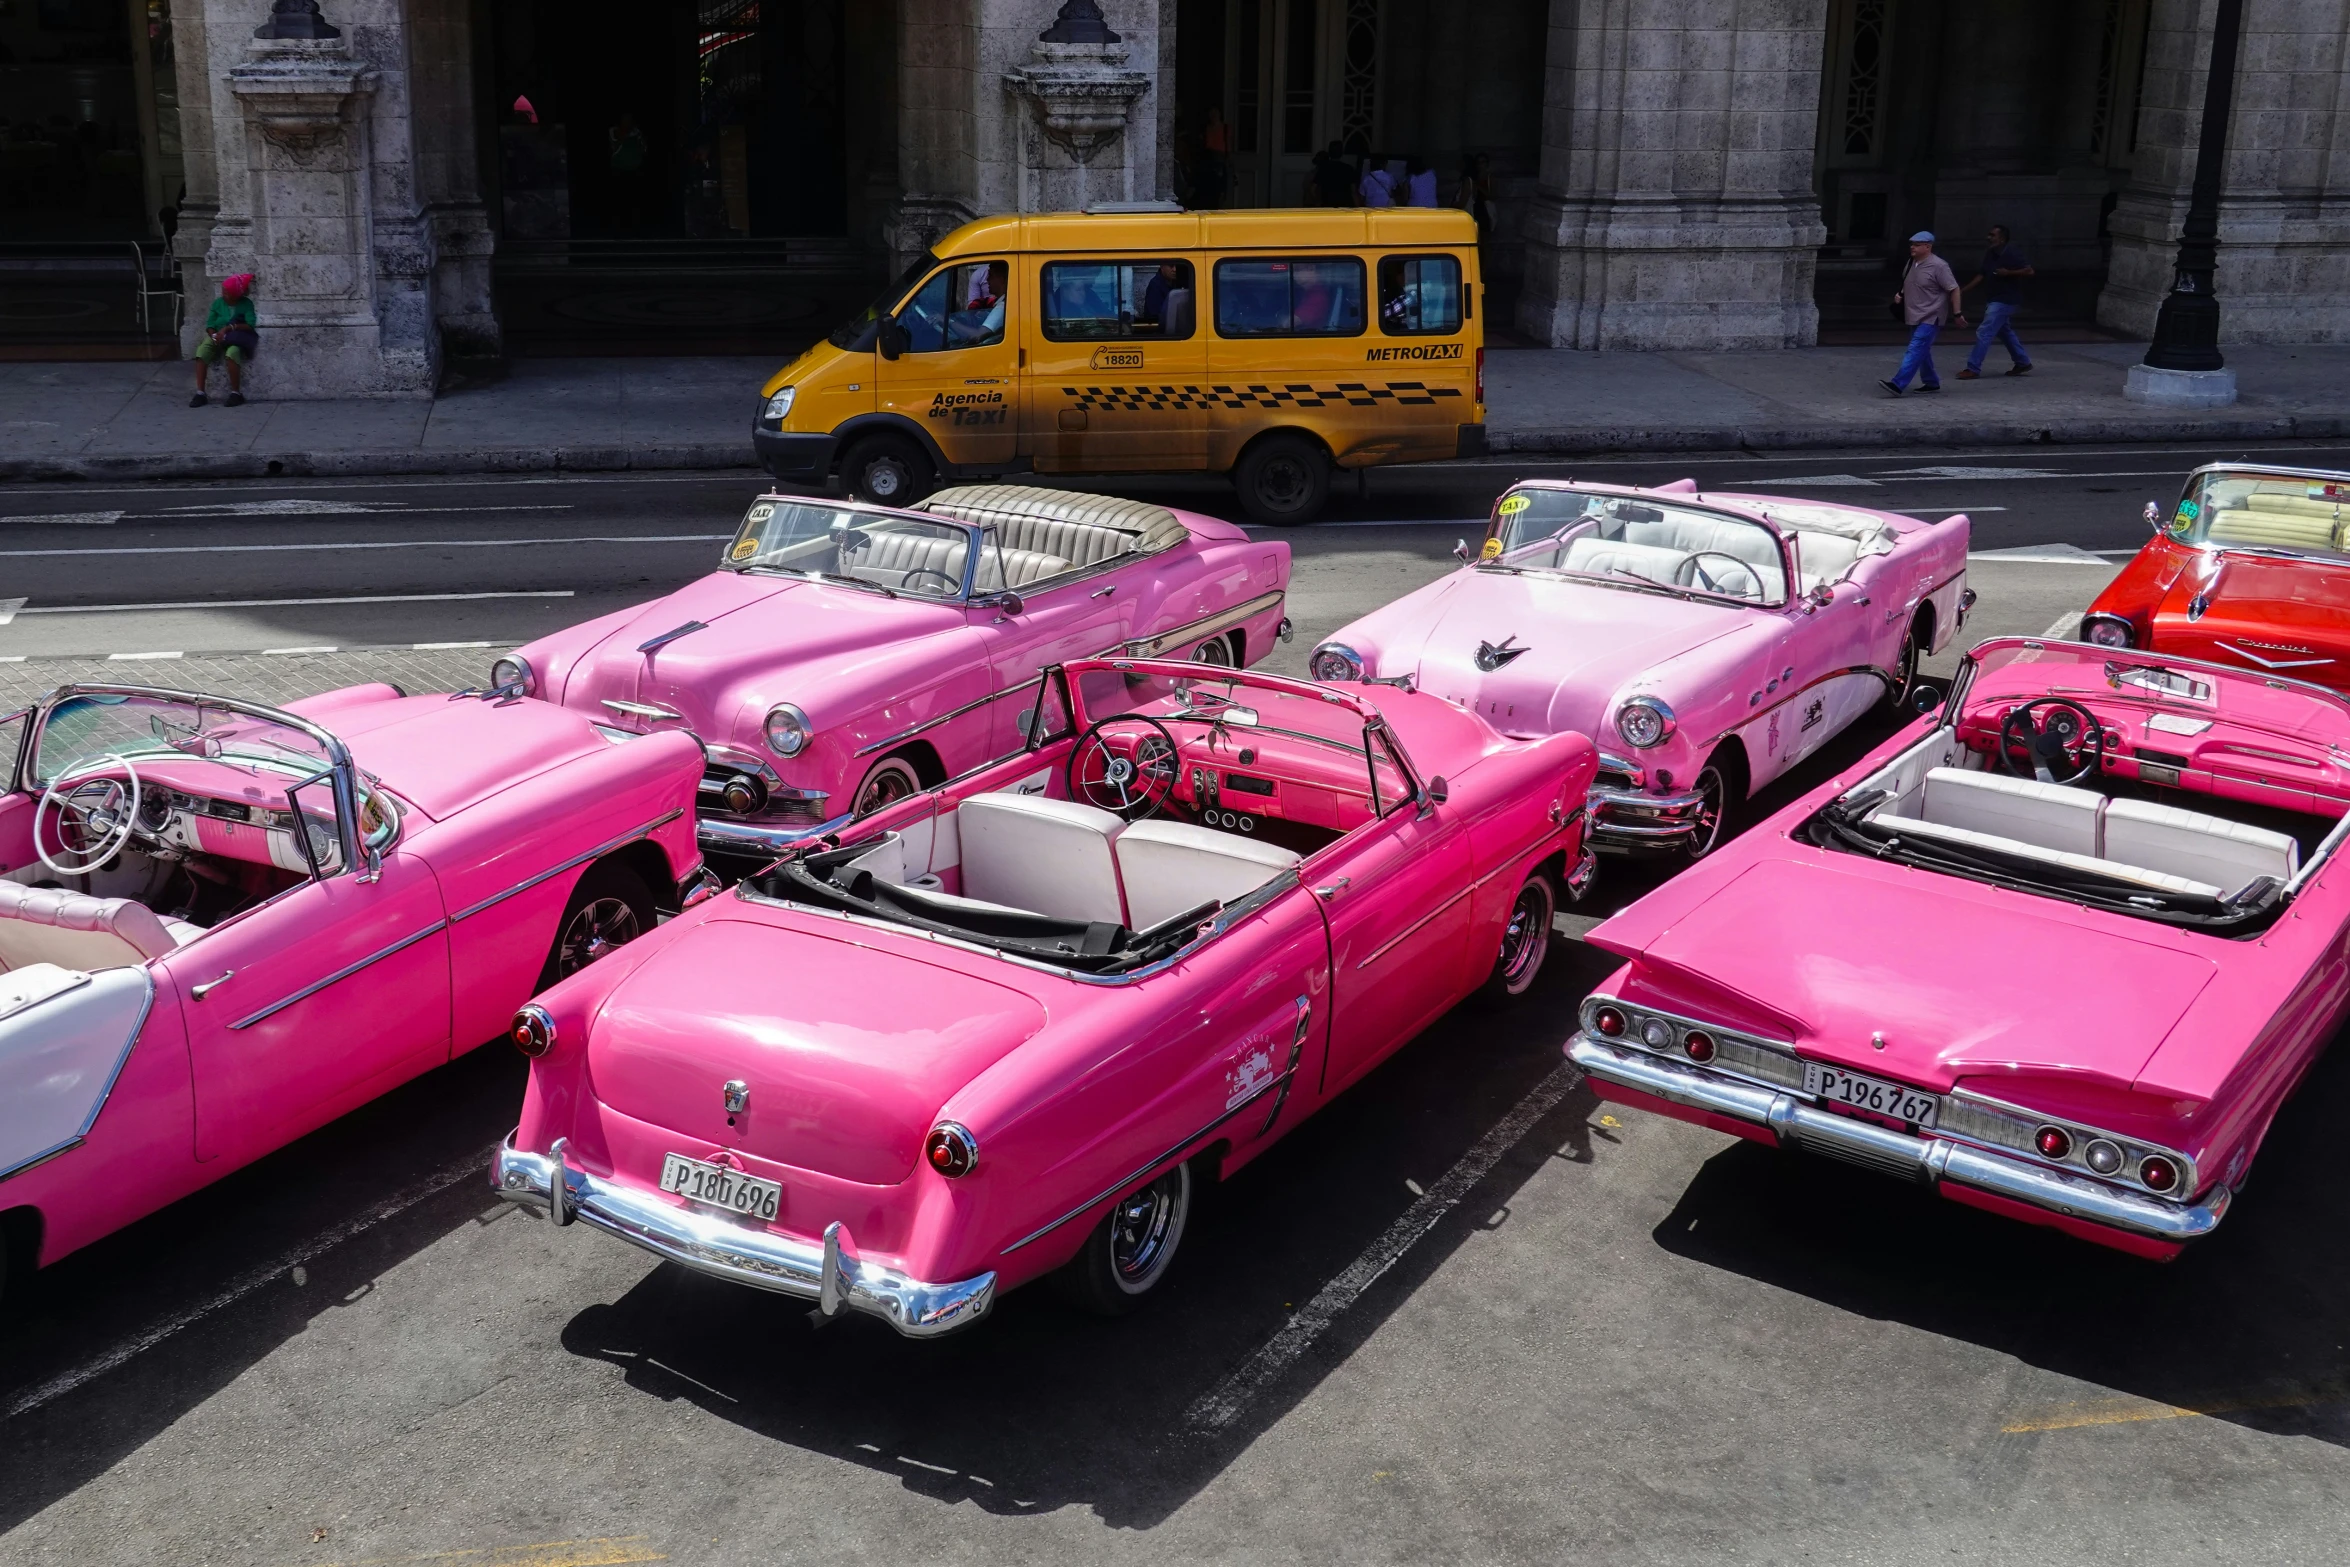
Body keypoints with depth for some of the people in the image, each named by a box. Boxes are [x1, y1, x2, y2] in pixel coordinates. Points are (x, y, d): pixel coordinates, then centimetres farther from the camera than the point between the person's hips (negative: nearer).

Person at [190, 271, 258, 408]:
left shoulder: (246, 304, -5)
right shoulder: (218, 303, 4)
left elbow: (250, 325, -16)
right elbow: (209, 325, 2)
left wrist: (229, 327, -25)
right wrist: (214, 336, -19)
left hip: (237, 337, -4)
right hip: (217, 336, 4)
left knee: (231, 353, -39)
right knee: (201, 352, -27)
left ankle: (236, 393, -27)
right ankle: (200, 393, -28)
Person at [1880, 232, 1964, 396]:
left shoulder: (1938, 266, -15)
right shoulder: (1912, 263, 8)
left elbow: (1954, 289, -12)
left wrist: (1957, 314, -13)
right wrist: (1900, 295, 5)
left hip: (1930, 318, -9)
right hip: (1915, 316, 9)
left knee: (1916, 350, -16)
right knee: (1922, 351, 16)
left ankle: (1898, 384, -26)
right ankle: (1931, 382, 30)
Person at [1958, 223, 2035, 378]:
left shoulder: (2012, 254, -15)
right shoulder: (1990, 254, 7)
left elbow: (2029, 271, -15)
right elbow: (1982, 275, 13)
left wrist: (2008, 272, -23)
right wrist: (1964, 290, 7)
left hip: (2004, 301, -9)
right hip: (1992, 300, 9)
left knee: (1984, 333, -12)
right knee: (2005, 332, 19)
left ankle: (1973, 369, -11)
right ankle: (2023, 363, 31)